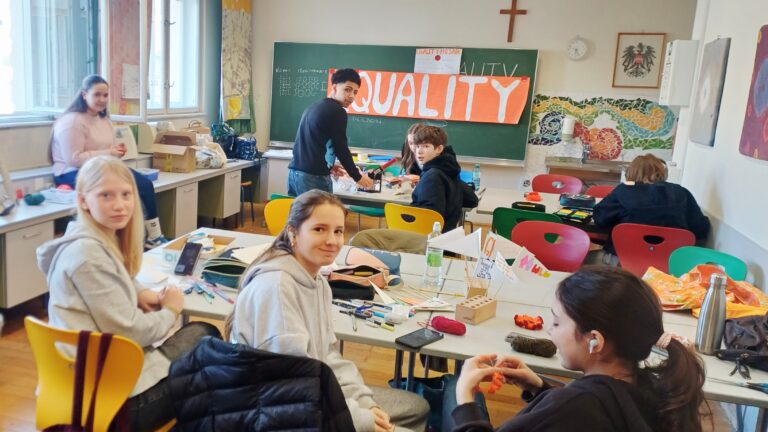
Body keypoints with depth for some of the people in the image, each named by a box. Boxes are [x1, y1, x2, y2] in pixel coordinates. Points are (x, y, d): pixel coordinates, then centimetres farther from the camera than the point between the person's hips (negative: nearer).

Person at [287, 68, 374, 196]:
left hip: (295, 171, 9)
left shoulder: (313, 107, 18)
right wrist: (357, 176, 3)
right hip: (314, 177, -9)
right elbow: (341, 148, -8)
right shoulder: (337, 111, -8)